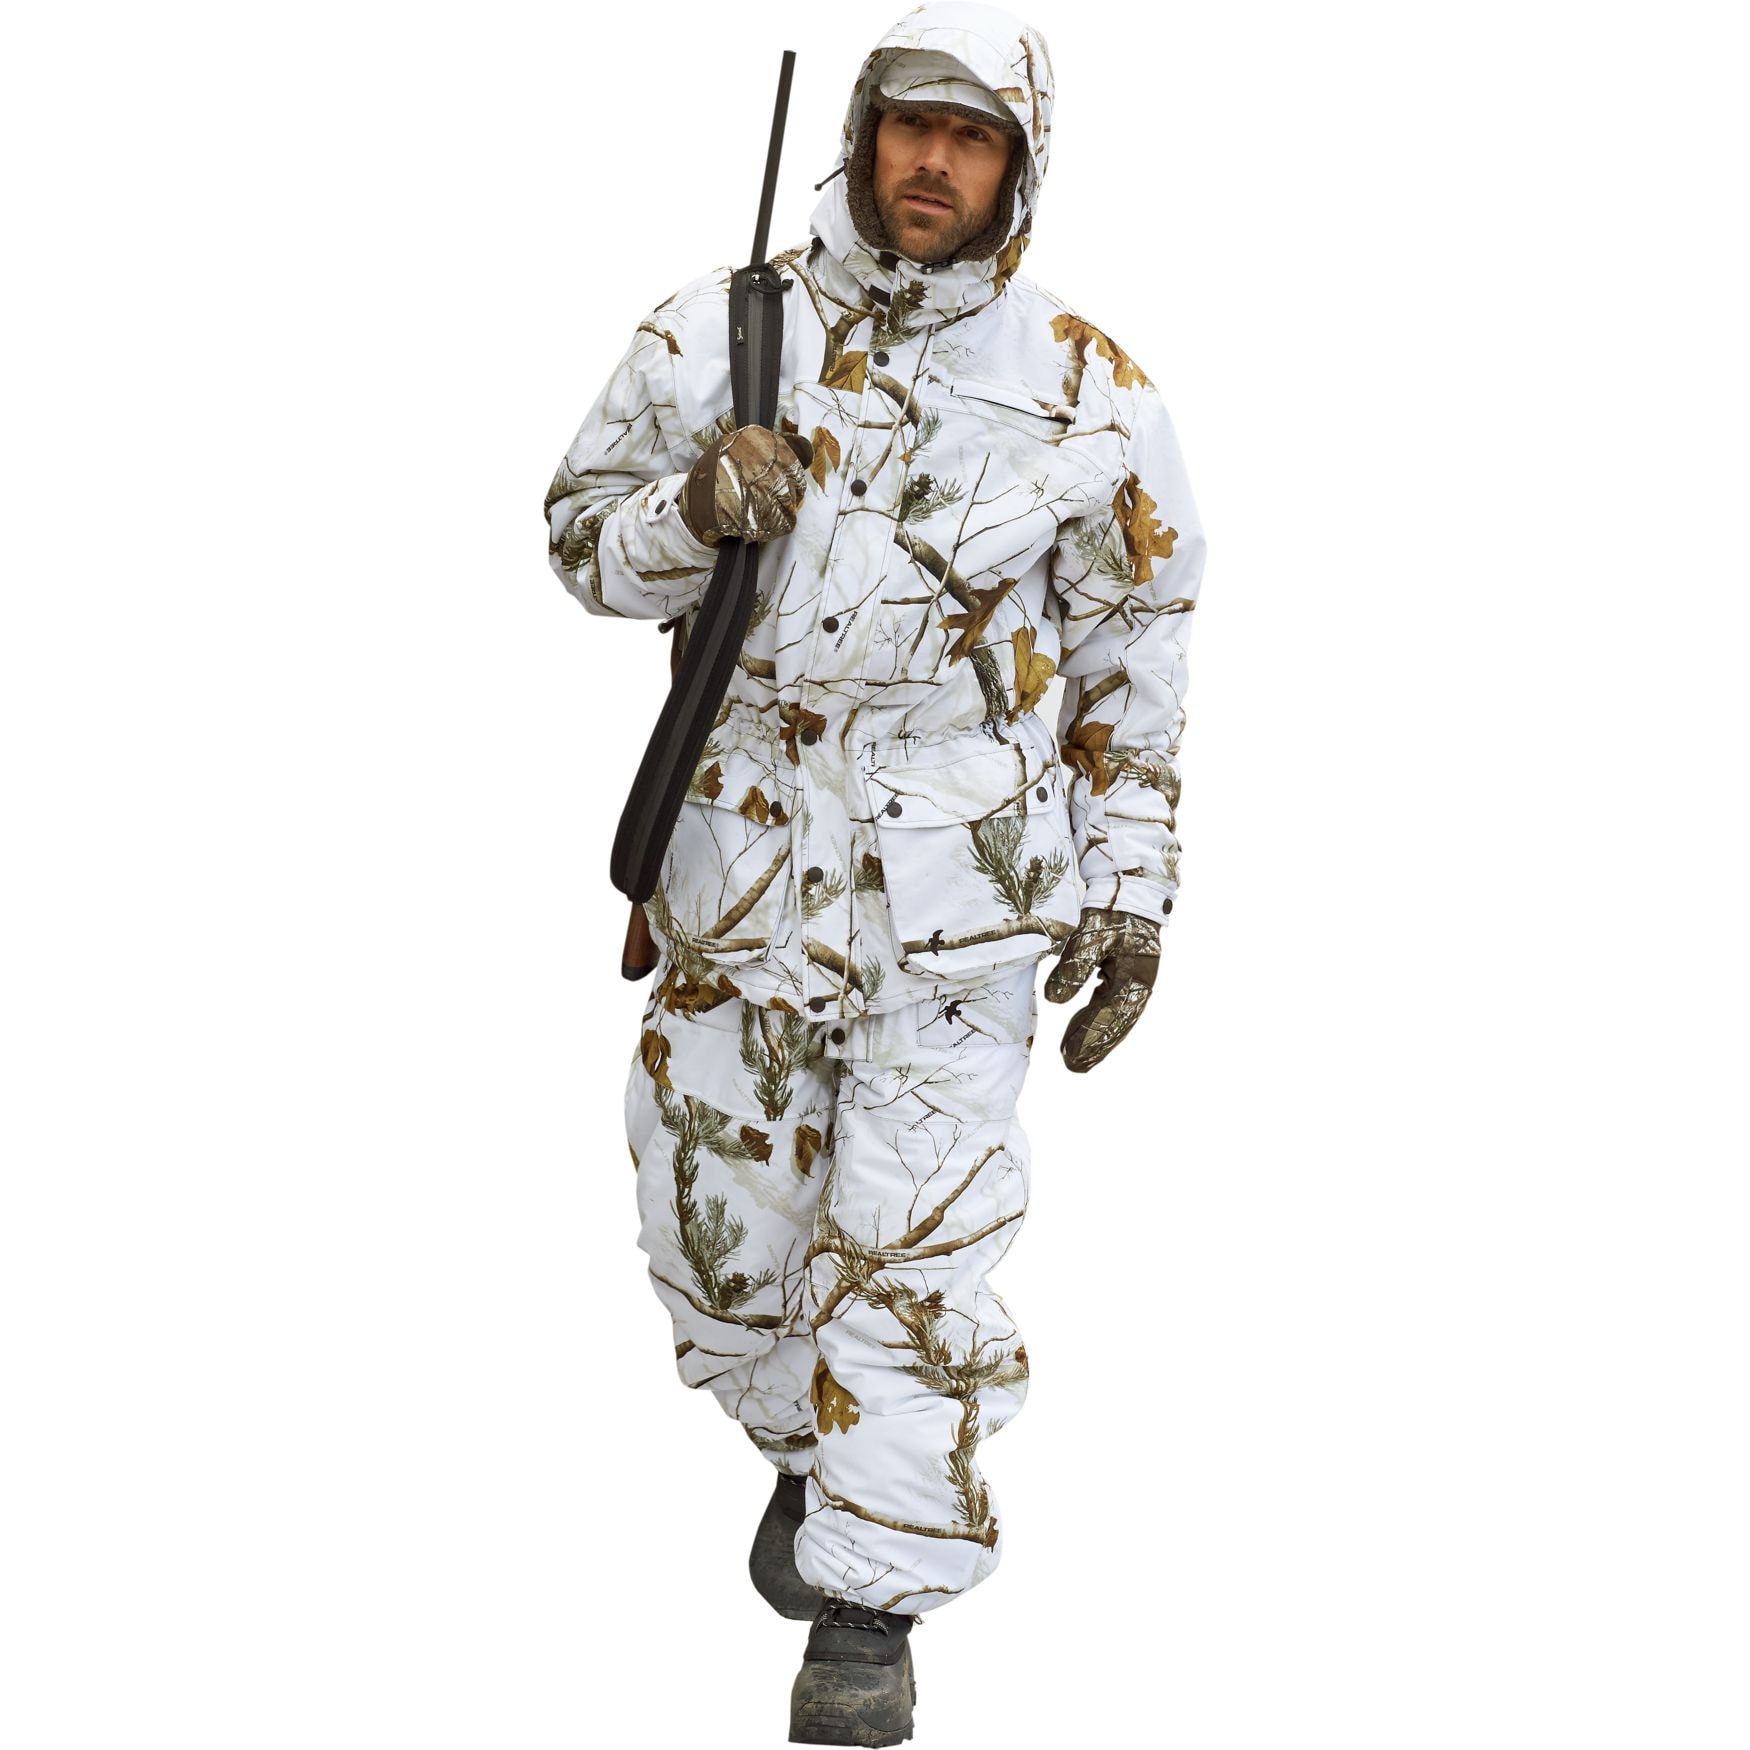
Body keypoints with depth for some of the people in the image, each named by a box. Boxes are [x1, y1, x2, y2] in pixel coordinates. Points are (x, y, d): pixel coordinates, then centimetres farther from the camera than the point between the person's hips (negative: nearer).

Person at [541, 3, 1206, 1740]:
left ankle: (866, 1603, 9)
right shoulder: (719, 332, -2)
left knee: (913, 1237, -4)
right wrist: (695, 510, -17)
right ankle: (814, 1446, 42)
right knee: (723, 1224, 11)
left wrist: (1130, 891, 1)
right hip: (745, 858, 2)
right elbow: (586, 540, 5)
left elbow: (1133, 659, 4)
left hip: (963, 880, -2)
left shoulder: (1087, 392, -4)